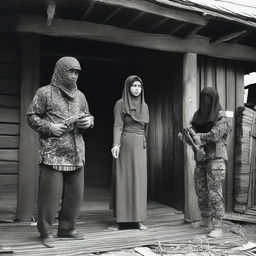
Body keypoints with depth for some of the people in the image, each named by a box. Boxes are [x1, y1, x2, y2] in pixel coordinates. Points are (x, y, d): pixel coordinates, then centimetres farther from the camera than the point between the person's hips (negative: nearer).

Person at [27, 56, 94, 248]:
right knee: (51, 193, -4)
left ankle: (67, 228, 24)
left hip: (76, 153, 6)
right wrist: (49, 127, -13)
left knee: (76, 193, 9)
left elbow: (88, 116, 24)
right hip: (52, 152, -5)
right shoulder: (45, 92, 1)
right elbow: (32, 117, 0)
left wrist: (89, 121, 1)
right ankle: (46, 232, 11)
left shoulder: (79, 95, 17)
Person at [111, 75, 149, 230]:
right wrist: (116, 144, -25)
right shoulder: (120, 104, -2)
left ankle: (137, 219, 7)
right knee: (123, 180, -3)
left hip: (140, 147, 5)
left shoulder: (144, 105, 14)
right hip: (125, 145, -5)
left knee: (139, 181, 3)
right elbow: (118, 125, -11)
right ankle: (120, 219, 3)